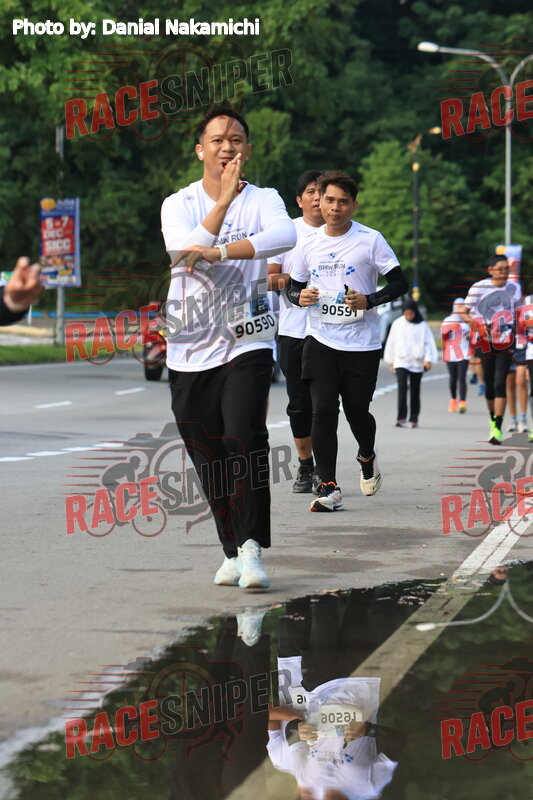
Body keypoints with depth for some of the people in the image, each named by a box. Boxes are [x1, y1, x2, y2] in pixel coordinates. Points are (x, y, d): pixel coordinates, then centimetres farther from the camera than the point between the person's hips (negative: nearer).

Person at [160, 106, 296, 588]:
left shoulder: (262, 199, 2)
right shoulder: (178, 204, 5)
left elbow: (285, 236, -22)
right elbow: (187, 251, -15)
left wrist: (218, 251, -29)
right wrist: (224, 199, -17)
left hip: (248, 343, -2)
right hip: (190, 350, 2)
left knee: (244, 438, -21)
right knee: (208, 457, 5)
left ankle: (251, 548, -18)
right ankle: (232, 551, 18)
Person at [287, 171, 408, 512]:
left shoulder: (370, 240, -4)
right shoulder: (308, 244, 7)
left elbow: (399, 284, -3)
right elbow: (293, 286, 18)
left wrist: (368, 300, -18)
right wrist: (299, 296, -5)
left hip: (362, 343, -2)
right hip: (321, 341, 2)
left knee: (357, 410, 4)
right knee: (323, 410, -10)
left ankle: (367, 457, 38)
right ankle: (329, 487, -9)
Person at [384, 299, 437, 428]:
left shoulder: (422, 326, 2)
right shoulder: (397, 324, 5)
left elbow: (428, 343, 2)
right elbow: (391, 343, 12)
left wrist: (428, 359, -10)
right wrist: (391, 362, 13)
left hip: (417, 363, 1)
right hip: (401, 362, -1)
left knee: (415, 391, 8)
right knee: (402, 388, -17)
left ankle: (413, 419, 15)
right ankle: (401, 418, -24)